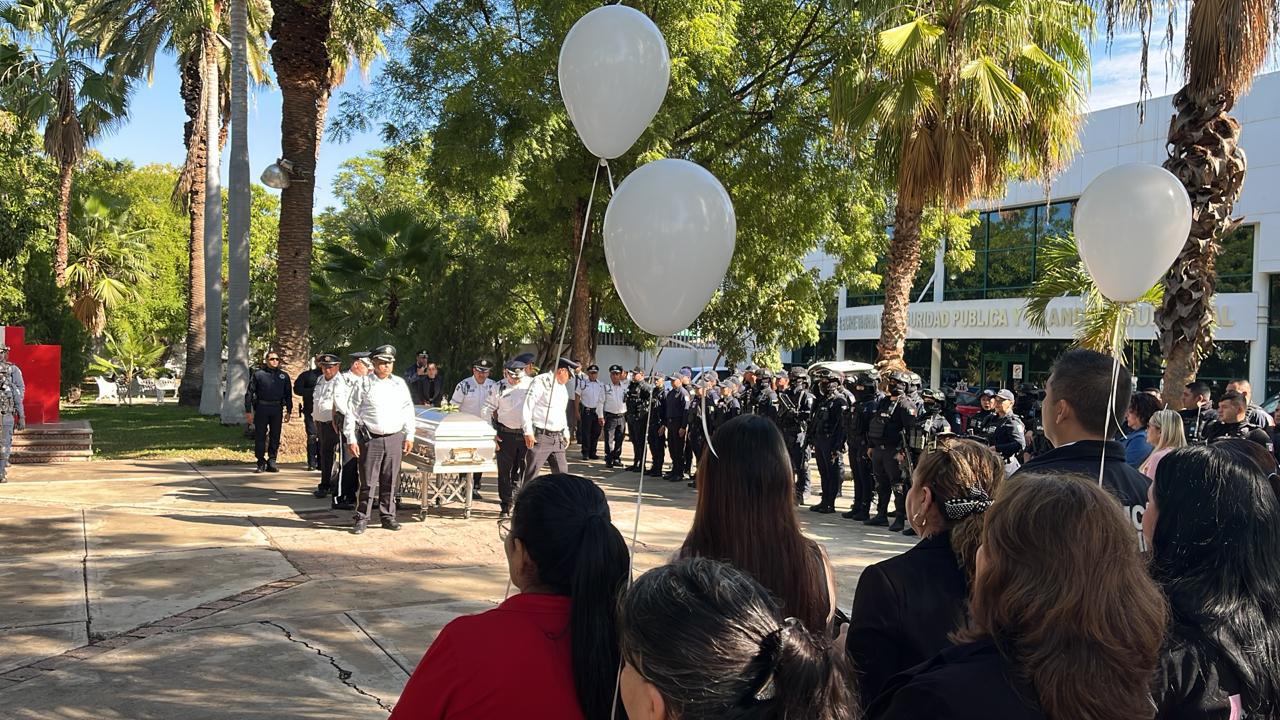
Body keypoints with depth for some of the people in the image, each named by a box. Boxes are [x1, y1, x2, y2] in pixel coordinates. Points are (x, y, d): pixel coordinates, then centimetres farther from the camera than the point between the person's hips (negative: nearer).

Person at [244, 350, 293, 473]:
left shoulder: (283, 376, 12)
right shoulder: (258, 374, 3)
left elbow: (288, 394, 16)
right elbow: (249, 393, 2)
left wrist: (289, 411, 9)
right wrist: (248, 411, -4)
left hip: (277, 409, 2)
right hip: (261, 408, -2)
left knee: (275, 436, 5)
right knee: (260, 436, -1)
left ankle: (272, 462, 12)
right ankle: (261, 462, 6)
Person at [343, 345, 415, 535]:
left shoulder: (400, 384, 11)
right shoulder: (363, 384, 1)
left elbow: (408, 411, 15)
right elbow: (352, 412, 1)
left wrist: (409, 436, 10)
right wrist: (351, 439, -4)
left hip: (395, 439, 3)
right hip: (370, 439, -3)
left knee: (390, 482, 7)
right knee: (367, 482, -2)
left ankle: (388, 517, 17)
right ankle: (362, 519, 6)